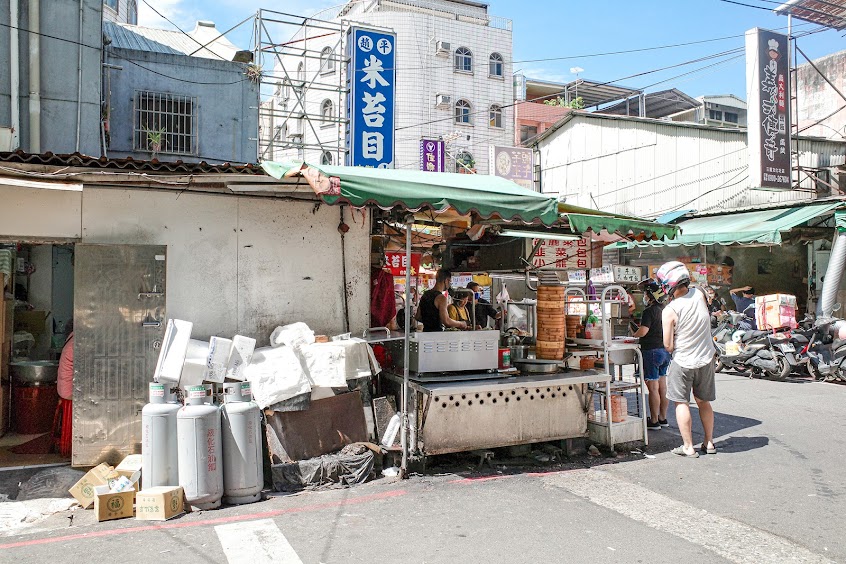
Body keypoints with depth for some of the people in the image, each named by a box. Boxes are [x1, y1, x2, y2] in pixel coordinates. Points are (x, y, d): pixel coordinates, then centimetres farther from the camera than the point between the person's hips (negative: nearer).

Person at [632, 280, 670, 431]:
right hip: (665, 350, 9)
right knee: (662, 387, 14)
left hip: (652, 351, -9)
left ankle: (654, 421, 2)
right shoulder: (665, 310, 10)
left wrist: (634, 334, -4)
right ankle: (663, 418, 22)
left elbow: (643, 332, -24)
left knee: (653, 388, -3)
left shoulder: (649, 311, -16)